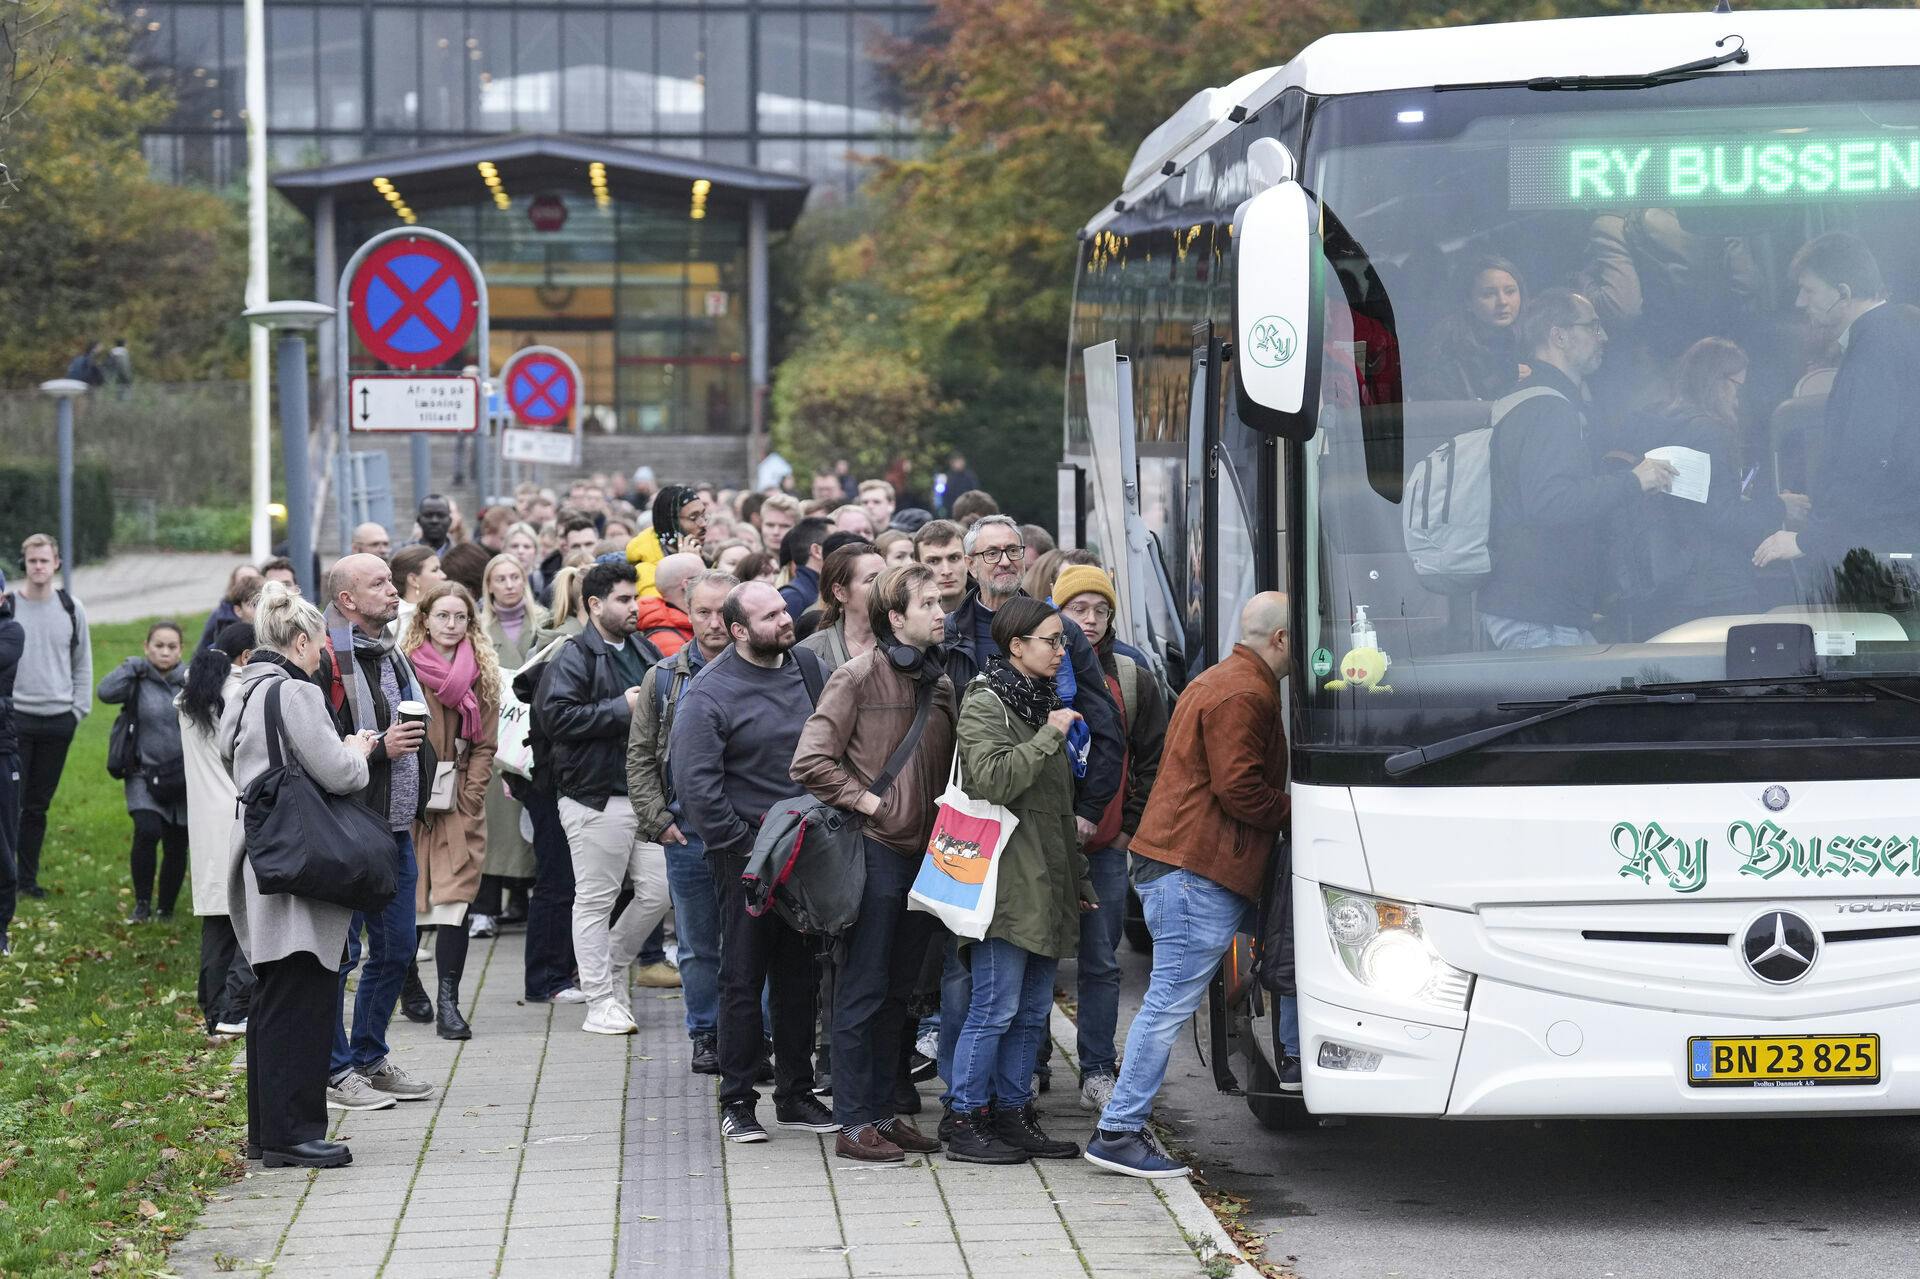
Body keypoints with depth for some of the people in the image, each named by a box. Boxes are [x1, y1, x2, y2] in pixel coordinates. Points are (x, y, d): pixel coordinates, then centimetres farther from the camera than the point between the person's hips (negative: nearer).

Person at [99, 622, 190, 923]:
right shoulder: (138, 682, -2)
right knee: (147, 832, -22)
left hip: (183, 776, 2)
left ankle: (166, 911, 23)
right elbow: (106, 692, -19)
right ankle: (142, 904, -6)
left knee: (176, 847, 6)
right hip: (145, 776, -2)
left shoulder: (190, 681, 2)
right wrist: (132, 666, -14)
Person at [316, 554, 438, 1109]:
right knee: (341, 950, -3)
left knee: (396, 947, 13)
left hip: (395, 828, 9)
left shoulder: (391, 656, 17)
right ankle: (334, 1069, 5)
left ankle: (370, 1057, 25)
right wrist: (378, 748, -22)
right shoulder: (326, 661, -13)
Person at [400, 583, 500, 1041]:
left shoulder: (482, 674, 8)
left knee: (454, 899, -9)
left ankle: (448, 1003, -10)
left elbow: (485, 745, 8)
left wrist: (468, 795, -4)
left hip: (461, 802, 1)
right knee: (405, 898, 4)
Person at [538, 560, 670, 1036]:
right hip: (596, 799, -7)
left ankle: (609, 967, 26)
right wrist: (621, 708, -18)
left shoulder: (645, 653, 16)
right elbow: (557, 716, -20)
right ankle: (600, 1002, 5)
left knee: (657, 890, 5)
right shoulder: (573, 658, -8)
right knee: (595, 900, 0)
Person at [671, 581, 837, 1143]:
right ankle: (736, 1101, 7)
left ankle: (796, 1094, 20)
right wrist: (743, 845, -15)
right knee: (743, 980, -1)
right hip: (747, 858, -6)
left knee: (799, 976, 11)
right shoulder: (710, 692, -12)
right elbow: (695, 781, -16)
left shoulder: (806, 666, 7)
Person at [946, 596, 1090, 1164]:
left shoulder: (1042, 699, 20)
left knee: (1033, 1011, 10)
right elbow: (992, 779, -23)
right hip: (1007, 880, -9)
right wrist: (1049, 736, -17)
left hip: (1045, 882, 9)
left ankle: (1012, 1116, 16)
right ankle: (967, 1123, -2)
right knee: (995, 1007, -7)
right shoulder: (985, 702, -7)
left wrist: (1076, 878, 23)